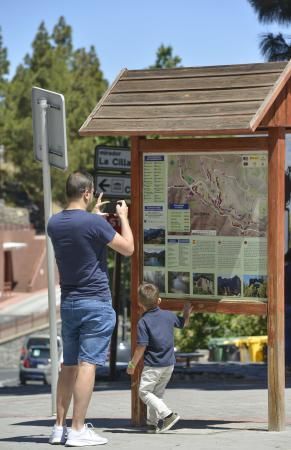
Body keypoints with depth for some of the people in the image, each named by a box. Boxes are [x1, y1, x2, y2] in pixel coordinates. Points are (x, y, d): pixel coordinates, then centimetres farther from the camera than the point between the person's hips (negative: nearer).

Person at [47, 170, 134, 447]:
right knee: (87, 364, -7)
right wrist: (123, 217, 6)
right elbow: (128, 248, -6)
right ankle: (78, 430, -10)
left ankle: (59, 427, 13)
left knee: (68, 365, 12)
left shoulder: (54, 223, 4)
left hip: (68, 302, 7)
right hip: (96, 302, -7)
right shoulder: (94, 223, -16)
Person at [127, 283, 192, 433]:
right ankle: (154, 422, 17)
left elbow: (141, 347, -17)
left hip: (152, 365, -6)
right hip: (169, 364, 6)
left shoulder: (143, 322, -14)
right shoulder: (169, 315, 2)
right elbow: (183, 323, 23)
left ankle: (168, 414, -14)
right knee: (158, 393, 18)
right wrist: (187, 311, 42)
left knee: (144, 391, 1)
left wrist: (132, 364, -7)